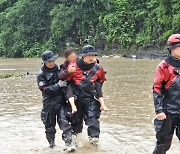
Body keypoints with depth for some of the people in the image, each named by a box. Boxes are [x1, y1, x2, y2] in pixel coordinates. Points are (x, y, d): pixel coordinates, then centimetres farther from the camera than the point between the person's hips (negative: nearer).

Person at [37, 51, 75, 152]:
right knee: (50, 124, 9)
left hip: (61, 101, 1)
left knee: (64, 121, -13)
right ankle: (51, 143, 28)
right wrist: (58, 85, -21)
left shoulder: (59, 69, 3)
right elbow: (45, 89, -13)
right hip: (49, 103, -1)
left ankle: (69, 143, -16)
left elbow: (67, 82, 17)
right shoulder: (41, 74, -4)